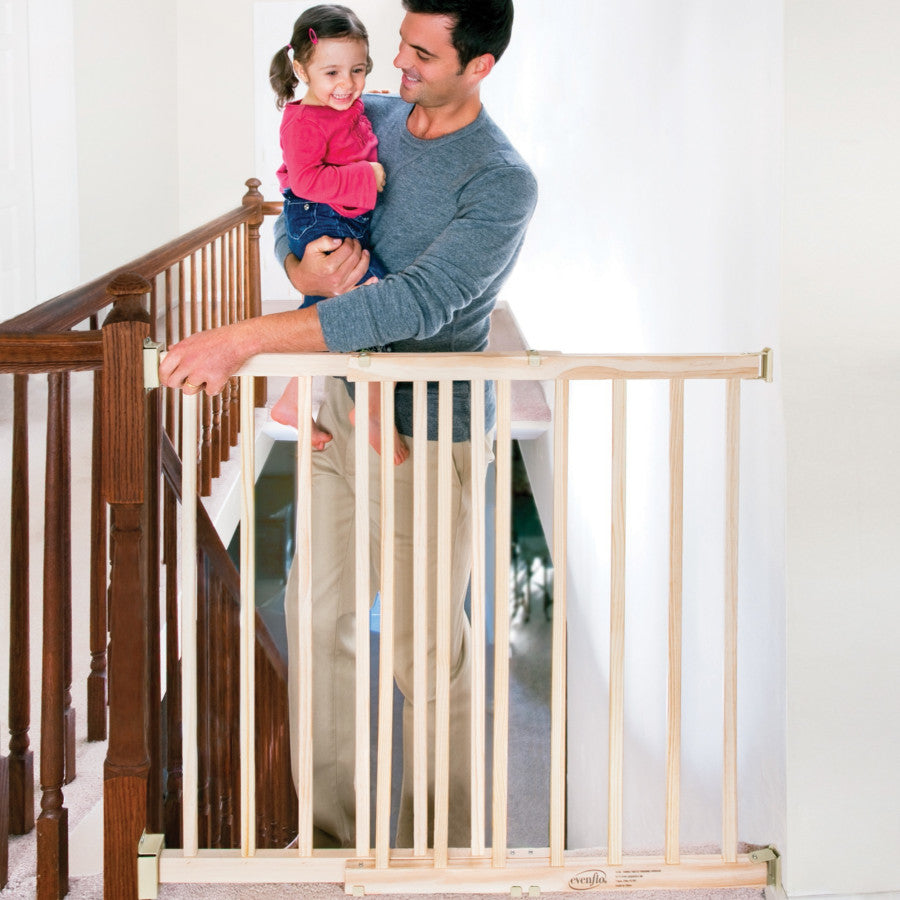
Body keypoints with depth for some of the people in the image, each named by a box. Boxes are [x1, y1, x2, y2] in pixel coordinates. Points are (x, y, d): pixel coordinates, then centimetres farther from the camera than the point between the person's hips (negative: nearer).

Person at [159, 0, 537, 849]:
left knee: (426, 657, 3)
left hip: (427, 434, -7)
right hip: (343, 403, 7)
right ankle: (330, 823, 32)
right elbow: (293, 219, 10)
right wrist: (306, 270, -17)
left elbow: (415, 303, -32)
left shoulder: (501, 184, -21)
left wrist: (246, 337, -37)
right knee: (316, 614, 15)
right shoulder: (366, 120, 1)